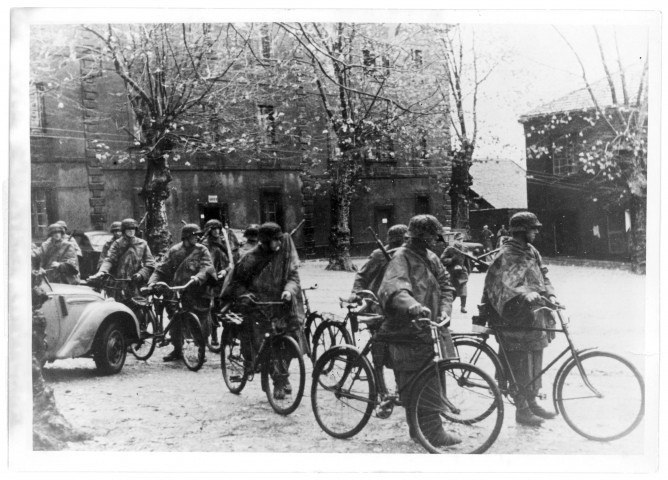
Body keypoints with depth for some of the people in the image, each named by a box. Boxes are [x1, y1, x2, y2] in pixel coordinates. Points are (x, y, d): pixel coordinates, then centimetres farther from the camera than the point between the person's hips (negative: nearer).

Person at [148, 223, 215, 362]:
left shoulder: (201, 251, 3)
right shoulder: (174, 251, 8)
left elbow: (207, 268, -13)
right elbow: (161, 270, 6)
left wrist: (198, 277, -32)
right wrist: (152, 282, -10)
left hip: (197, 294, -1)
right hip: (177, 293, 2)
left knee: (200, 324, -1)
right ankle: (177, 350, 21)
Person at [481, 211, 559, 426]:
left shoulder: (532, 252, 14)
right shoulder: (507, 255, -14)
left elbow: (543, 277, 13)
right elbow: (506, 283, -27)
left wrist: (550, 294, -6)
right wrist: (527, 294, -43)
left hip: (534, 314, 9)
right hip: (516, 316, -8)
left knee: (535, 361, 14)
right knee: (521, 364, -4)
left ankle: (532, 402, 26)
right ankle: (522, 409, 4)